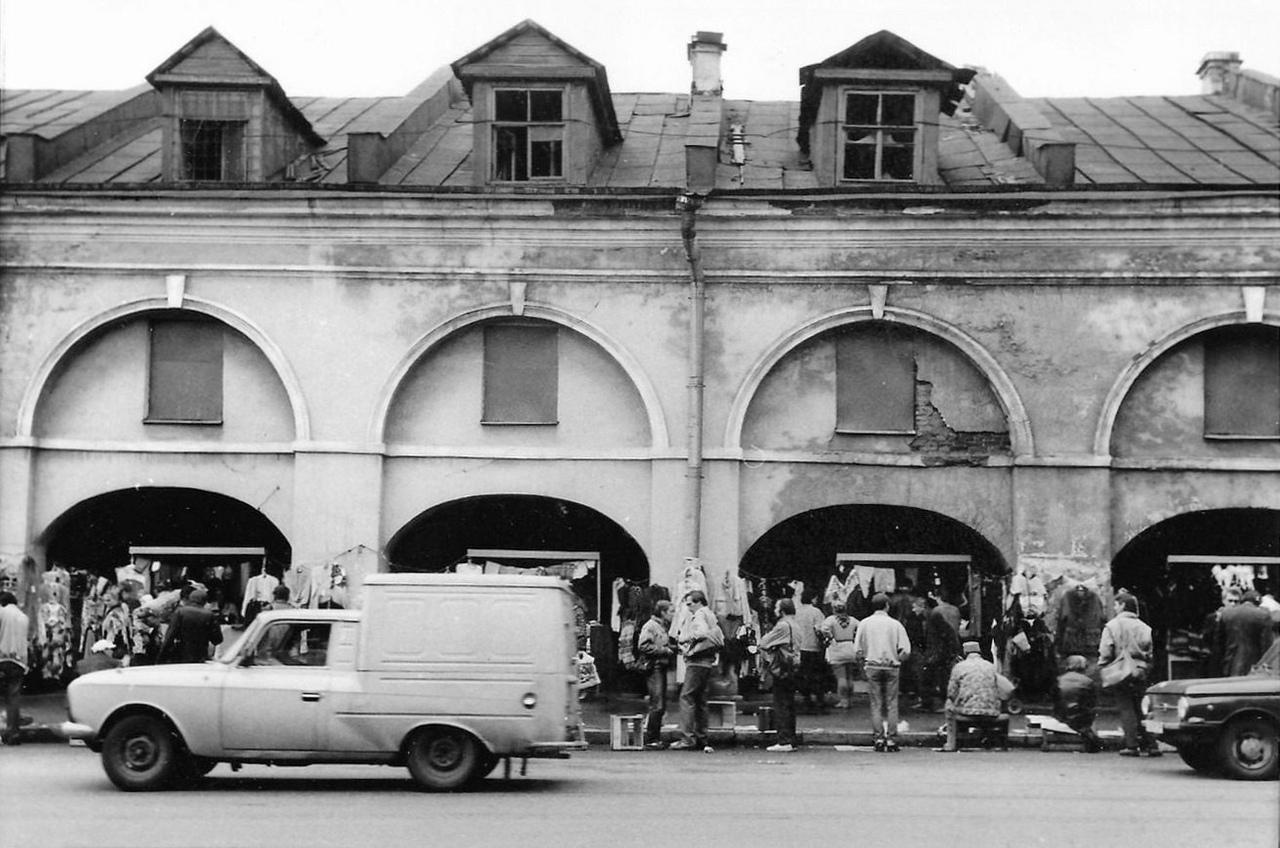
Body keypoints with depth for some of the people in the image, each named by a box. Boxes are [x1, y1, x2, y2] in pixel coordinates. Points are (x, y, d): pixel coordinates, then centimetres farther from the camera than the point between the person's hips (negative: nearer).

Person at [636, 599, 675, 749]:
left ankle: (656, 737, 15)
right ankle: (650, 739, -9)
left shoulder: (664, 627, 22)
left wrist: (672, 649, 12)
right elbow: (643, 646, -19)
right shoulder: (650, 626, -8)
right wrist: (664, 650, -16)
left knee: (661, 706, 10)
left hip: (662, 668, 10)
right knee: (656, 705, -12)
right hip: (654, 668, -10)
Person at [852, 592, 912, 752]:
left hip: (872, 667, 1)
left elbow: (857, 650, -2)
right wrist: (897, 659, 11)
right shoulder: (895, 624, -3)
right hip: (891, 667, -1)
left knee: (876, 704, 5)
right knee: (891, 704, 4)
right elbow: (906, 651, -7)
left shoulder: (865, 623, 0)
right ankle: (891, 739, 1)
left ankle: (879, 738, 0)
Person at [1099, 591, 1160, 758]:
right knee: (1142, 709, 11)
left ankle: (1132, 745, -4)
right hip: (1141, 672, 4)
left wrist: (1103, 669, 4)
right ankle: (1151, 745, 6)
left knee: (1126, 709, 0)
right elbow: (1150, 651, 9)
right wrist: (1147, 668, 15)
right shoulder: (1144, 627, 10)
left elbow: (1105, 652, -8)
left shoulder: (1112, 626, -3)